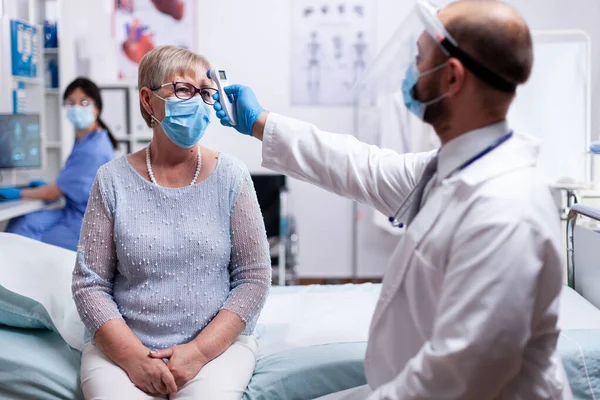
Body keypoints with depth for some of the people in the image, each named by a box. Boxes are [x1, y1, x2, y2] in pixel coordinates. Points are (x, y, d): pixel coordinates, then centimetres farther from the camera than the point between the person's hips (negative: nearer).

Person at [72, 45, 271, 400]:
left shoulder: (231, 176, 0)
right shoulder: (113, 180, 0)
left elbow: (254, 277, -2)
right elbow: (90, 283, 0)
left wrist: (199, 351, -12)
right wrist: (131, 354, -13)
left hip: (218, 342, 0)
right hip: (123, 344, 1)